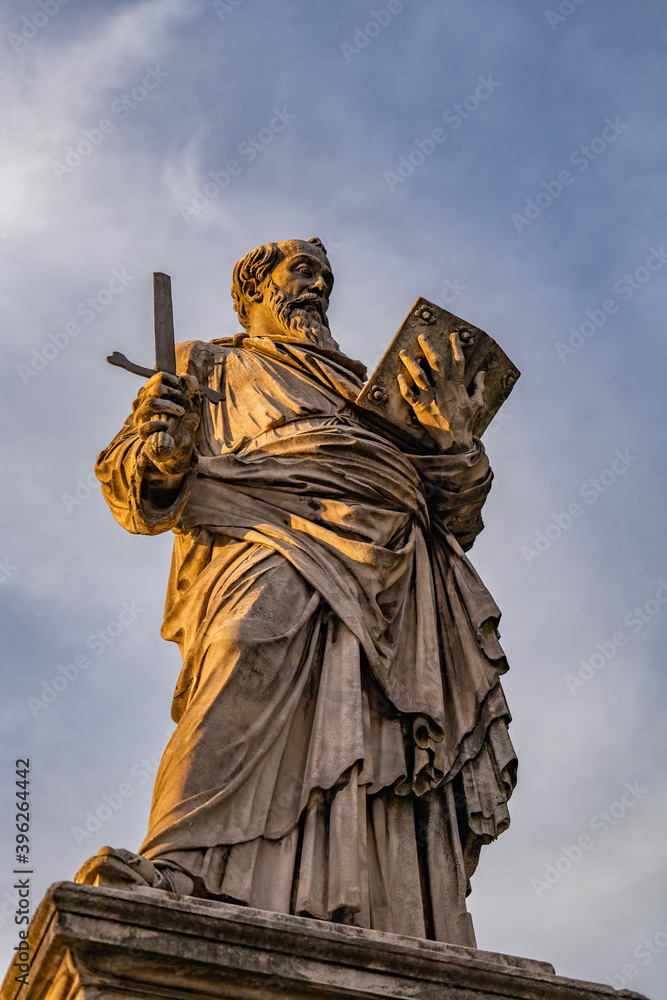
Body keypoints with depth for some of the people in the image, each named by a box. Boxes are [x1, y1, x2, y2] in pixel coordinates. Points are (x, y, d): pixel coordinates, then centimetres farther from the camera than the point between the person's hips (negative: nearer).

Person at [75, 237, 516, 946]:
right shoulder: (209, 366, 29)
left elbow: (456, 522, 28)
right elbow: (136, 491, 15)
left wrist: (453, 437, 8)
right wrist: (159, 451, -10)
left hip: (395, 572, 4)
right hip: (273, 542, -4)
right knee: (256, 659, -36)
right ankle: (180, 874, -49)